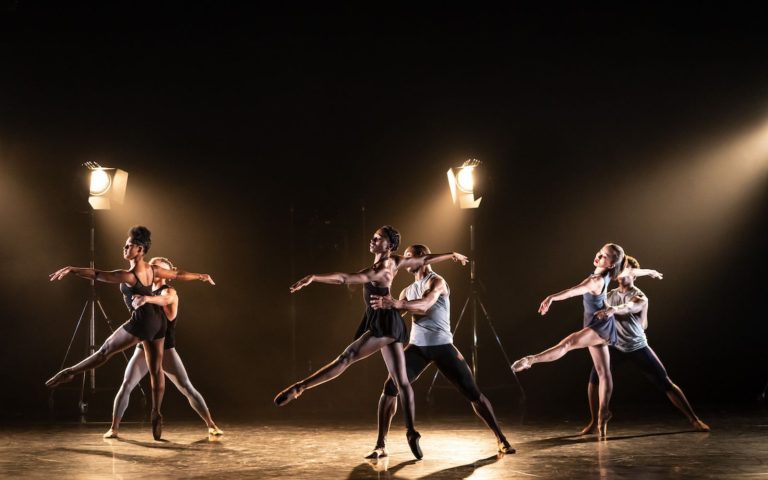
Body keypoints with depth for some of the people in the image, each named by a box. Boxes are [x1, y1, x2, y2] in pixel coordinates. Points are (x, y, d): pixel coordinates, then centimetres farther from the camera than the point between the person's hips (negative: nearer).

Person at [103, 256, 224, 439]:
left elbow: (165, 299, -34)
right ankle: (113, 428, -1)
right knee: (126, 386, -8)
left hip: (165, 349, -5)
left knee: (187, 388, -8)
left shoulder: (169, 291, -7)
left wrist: (147, 299, -53)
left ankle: (211, 425, -4)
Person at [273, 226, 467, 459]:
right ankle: (411, 432, 7)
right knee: (400, 380, 7)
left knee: (346, 358, -20)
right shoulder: (394, 261, 8)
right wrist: (452, 254, 36)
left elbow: (346, 278, -30)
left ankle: (299, 387, -30)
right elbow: (426, 259, 20)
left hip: (384, 324, -10)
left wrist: (314, 278, -35)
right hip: (386, 324, 10)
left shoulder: (381, 268, -17)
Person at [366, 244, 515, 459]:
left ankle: (501, 439, 8)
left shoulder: (436, 281, -6)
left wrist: (395, 303, -42)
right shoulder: (407, 290, 16)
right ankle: (381, 445, -4)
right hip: (417, 346, 5)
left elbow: (424, 305, -27)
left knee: (472, 392, -4)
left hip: (442, 345, -5)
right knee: (390, 388, -10)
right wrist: (385, 305, -13)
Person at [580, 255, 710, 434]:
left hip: (638, 347, -3)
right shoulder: (610, 295, 1)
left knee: (666, 383, -3)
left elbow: (627, 308, -41)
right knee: (594, 377, -16)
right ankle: (593, 422, -1)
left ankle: (694, 419, 9)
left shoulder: (640, 297, -16)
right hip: (616, 346, 3)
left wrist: (613, 310, -62)